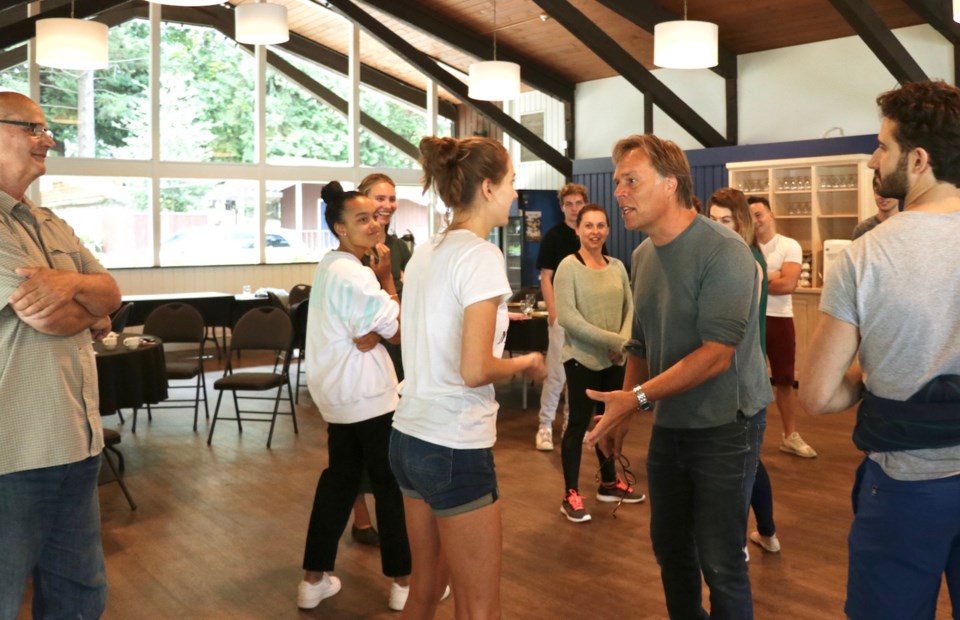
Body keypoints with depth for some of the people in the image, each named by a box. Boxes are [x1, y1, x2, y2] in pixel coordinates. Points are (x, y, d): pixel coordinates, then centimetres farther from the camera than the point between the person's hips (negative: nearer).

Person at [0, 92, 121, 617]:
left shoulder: (50, 225, 16)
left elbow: (111, 294, 8)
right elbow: (51, 319, -20)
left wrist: (71, 285, -15)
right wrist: (91, 312, 3)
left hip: (75, 440, 8)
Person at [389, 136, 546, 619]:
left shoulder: (424, 253, 9)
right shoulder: (480, 255, -16)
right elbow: (474, 371, -22)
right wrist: (525, 363, -4)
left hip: (409, 435, 9)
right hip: (455, 447, -8)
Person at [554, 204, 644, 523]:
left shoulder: (617, 266, 6)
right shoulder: (569, 266, -10)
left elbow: (630, 308, 8)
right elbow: (567, 317, -18)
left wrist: (624, 341, -12)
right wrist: (611, 340, -19)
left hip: (615, 359, 5)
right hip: (582, 357, -5)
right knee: (578, 423, 1)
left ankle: (609, 483, 32)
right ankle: (571, 495, 10)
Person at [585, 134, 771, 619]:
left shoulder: (723, 252, -18)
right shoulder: (642, 256, 5)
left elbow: (716, 355, -25)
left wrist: (637, 397, -27)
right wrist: (623, 410, 4)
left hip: (724, 427, -7)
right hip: (668, 427, 7)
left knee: (720, 562, -2)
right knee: (670, 547, 17)